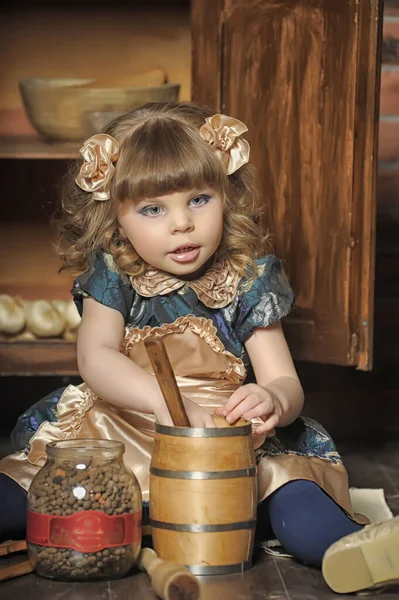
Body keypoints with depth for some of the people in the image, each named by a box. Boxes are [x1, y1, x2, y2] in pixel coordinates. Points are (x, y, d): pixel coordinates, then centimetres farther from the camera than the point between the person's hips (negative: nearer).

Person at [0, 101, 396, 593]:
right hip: (119, 434, 2)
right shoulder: (113, 275, 1)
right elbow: (95, 358, -12)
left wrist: (273, 400, -34)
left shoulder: (249, 281, 0)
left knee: (291, 499, -33)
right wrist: (164, 400, -32)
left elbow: (284, 382, -6)